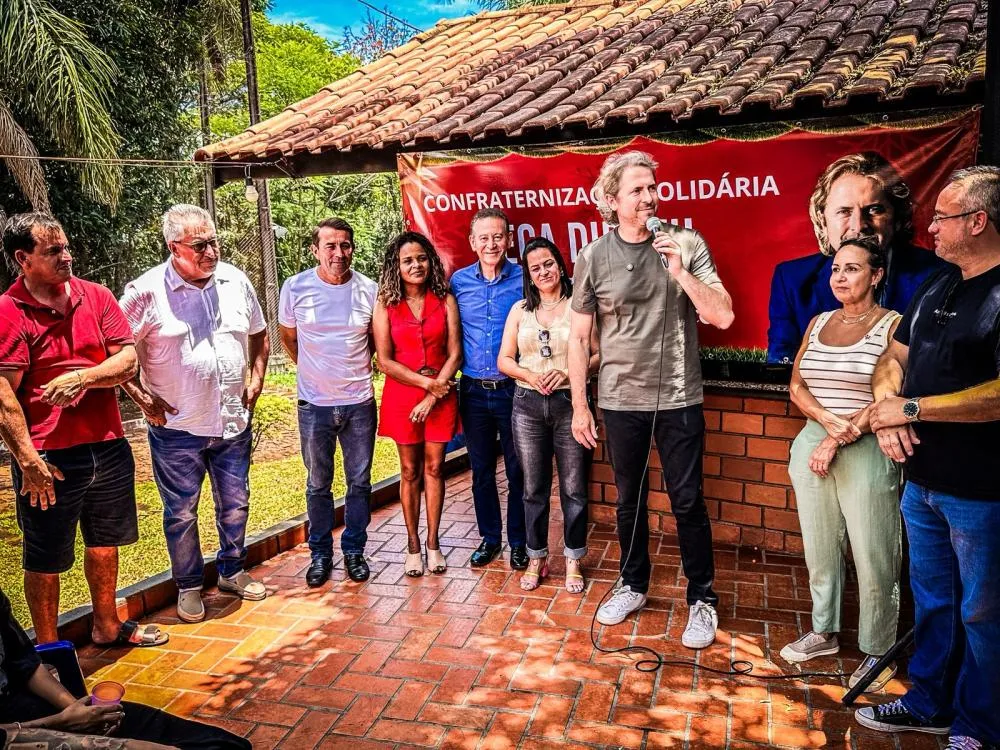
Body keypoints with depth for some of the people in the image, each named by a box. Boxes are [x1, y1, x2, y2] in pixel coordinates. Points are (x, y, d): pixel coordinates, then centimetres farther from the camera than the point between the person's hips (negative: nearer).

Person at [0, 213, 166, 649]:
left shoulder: (96, 297, 3)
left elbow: (127, 360, -1)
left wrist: (82, 377, -19)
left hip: (108, 446, 5)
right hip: (48, 459, -5)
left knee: (105, 542, 20)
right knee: (46, 559, 9)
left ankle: (107, 627, 39)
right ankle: (48, 649, 28)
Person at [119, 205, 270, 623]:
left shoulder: (236, 281, 1)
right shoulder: (146, 292, -13)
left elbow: (259, 334, 16)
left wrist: (255, 380, 7)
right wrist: (142, 399, -10)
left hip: (234, 424, 4)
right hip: (176, 429, -4)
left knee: (235, 505, 17)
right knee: (181, 513, 11)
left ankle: (232, 572, 38)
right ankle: (189, 587, 30)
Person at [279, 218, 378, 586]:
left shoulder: (370, 290, -5)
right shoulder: (295, 288, -6)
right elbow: (288, 339, 10)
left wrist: (352, 371, 8)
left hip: (359, 403, 0)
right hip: (314, 404, 0)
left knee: (359, 483, 11)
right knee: (318, 485, 12)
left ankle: (354, 550, 27)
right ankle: (320, 553, 28)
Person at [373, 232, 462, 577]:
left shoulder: (445, 301, 1)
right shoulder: (386, 305, -2)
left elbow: (454, 354, -3)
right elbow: (385, 361, -6)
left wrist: (433, 396, -11)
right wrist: (426, 382, -12)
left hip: (440, 394, 1)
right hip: (401, 394, -1)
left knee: (434, 467, 6)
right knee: (410, 471, 7)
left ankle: (433, 543, 18)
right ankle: (413, 545, 18)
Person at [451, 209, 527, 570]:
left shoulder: (524, 279, -6)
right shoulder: (458, 281, 3)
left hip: (512, 388, -2)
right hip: (473, 390, 3)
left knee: (518, 470, 8)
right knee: (481, 470, 14)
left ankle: (518, 541, 25)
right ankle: (489, 537, 30)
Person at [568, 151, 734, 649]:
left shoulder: (687, 244, -4)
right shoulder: (593, 257, -3)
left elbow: (723, 316, -10)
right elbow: (579, 336, 1)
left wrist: (679, 270, -21)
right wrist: (579, 406, 0)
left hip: (678, 399, -1)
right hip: (620, 401, 1)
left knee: (687, 503, 7)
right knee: (629, 500, 16)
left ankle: (702, 599, 25)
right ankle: (633, 585, 36)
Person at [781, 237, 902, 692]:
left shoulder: (894, 325, -5)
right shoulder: (818, 323, 11)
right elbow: (796, 385, 6)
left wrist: (837, 441, -15)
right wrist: (829, 420, -12)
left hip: (867, 453, -5)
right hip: (812, 445, 5)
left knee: (873, 559, 1)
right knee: (819, 549, 14)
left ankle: (878, 651, 18)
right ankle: (824, 632, 31)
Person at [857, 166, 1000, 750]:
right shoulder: (935, 289, 10)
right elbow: (893, 359, 14)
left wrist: (912, 408, -18)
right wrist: (888, 410, -5)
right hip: (921, 481, 8)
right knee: (931, 601, 20)